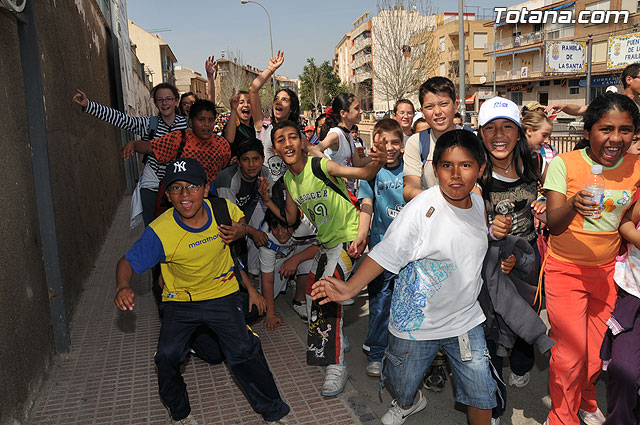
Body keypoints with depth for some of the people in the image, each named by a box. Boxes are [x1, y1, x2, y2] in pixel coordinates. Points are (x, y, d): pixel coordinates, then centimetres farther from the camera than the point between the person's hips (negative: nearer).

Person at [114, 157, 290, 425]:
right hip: (180, 300, 1)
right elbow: (128, 262, -13)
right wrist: (123, 287, -32)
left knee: (244, 351, -13)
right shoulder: (160, 232, -22)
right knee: (167, 356, -14)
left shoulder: (224, 210, -16)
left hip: (222, 294, 0)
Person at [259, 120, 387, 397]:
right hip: (326, 242, 8)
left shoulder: (321, 166, -19)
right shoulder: (288, 179, 3)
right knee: (314, 290, 16)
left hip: (348, 237, -8)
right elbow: (290, 218, 12)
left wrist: (377, 163, -52)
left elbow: (363, 174, -30)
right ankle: (330, 344, 41)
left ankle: (337, 366, -5)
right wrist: (267, 201, -2)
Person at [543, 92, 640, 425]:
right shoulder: (564, 163, -14)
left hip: (608, 270, 4)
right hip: (566, 270, -3)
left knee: (598, 352, 12)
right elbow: (554, 225, -21)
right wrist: (574, 205, -39)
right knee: (570, 354, -2)